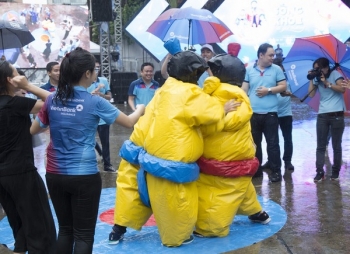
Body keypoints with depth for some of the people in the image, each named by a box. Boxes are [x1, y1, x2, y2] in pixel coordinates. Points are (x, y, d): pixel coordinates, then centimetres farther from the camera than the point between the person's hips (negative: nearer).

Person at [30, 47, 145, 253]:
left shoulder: (52, 100, 1)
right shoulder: (95, 102, -10)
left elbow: (33, 130, 14)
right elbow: (130, 122, 2)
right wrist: (140, 109, 23)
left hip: (55, 175, 5)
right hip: (84, 176, -5)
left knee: (65, 229, 18)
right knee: (83, 234, 6)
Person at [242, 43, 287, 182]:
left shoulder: (276, 69, 4)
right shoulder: (249, 70, 4)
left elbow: (283, 86, 3)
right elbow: (244, 89, 3)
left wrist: (269, 90, -11)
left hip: (270, 113, -1)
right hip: (253, 113, 1)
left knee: (272, 143, 1)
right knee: (254, 142, 10)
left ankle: (276, 171, 8)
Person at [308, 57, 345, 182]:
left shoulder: (335, 74, 0)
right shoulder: (317, 79, 12)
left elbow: (342, 89, -13)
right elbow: (311, 94, 3)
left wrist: (327, 83, -14)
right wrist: (312, 79, -1)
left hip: (337, 115, -4)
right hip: (322, 115, 4)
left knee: (336, 145, 4)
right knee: (320, 146, 0)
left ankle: (335, 171, 12)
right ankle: (319, 172, 1)